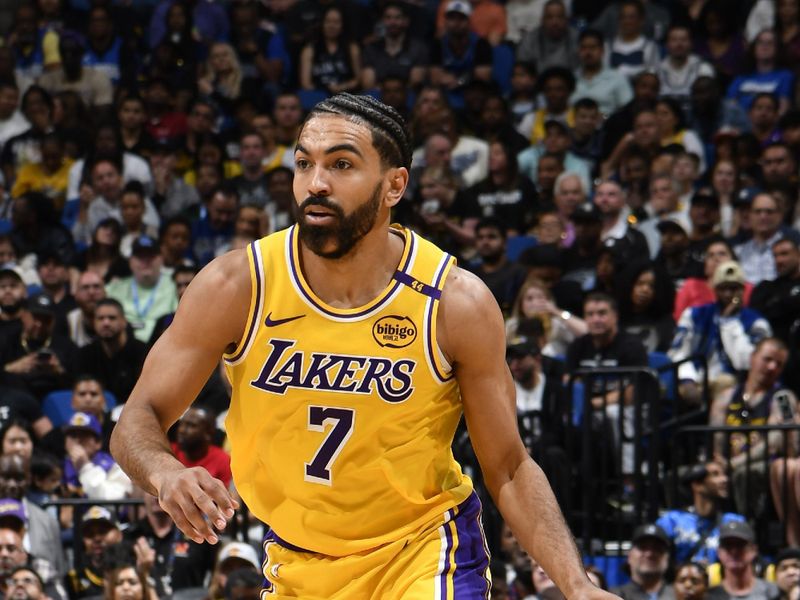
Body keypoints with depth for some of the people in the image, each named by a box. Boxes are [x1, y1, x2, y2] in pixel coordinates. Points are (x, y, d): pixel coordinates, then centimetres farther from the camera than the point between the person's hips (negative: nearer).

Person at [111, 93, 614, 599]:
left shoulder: (457, 303, -16)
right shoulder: (235, 287, -15)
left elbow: (510, 470, -7)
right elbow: (138, 422, -9)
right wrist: (166, 474, -32)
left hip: (424, 550, -2)